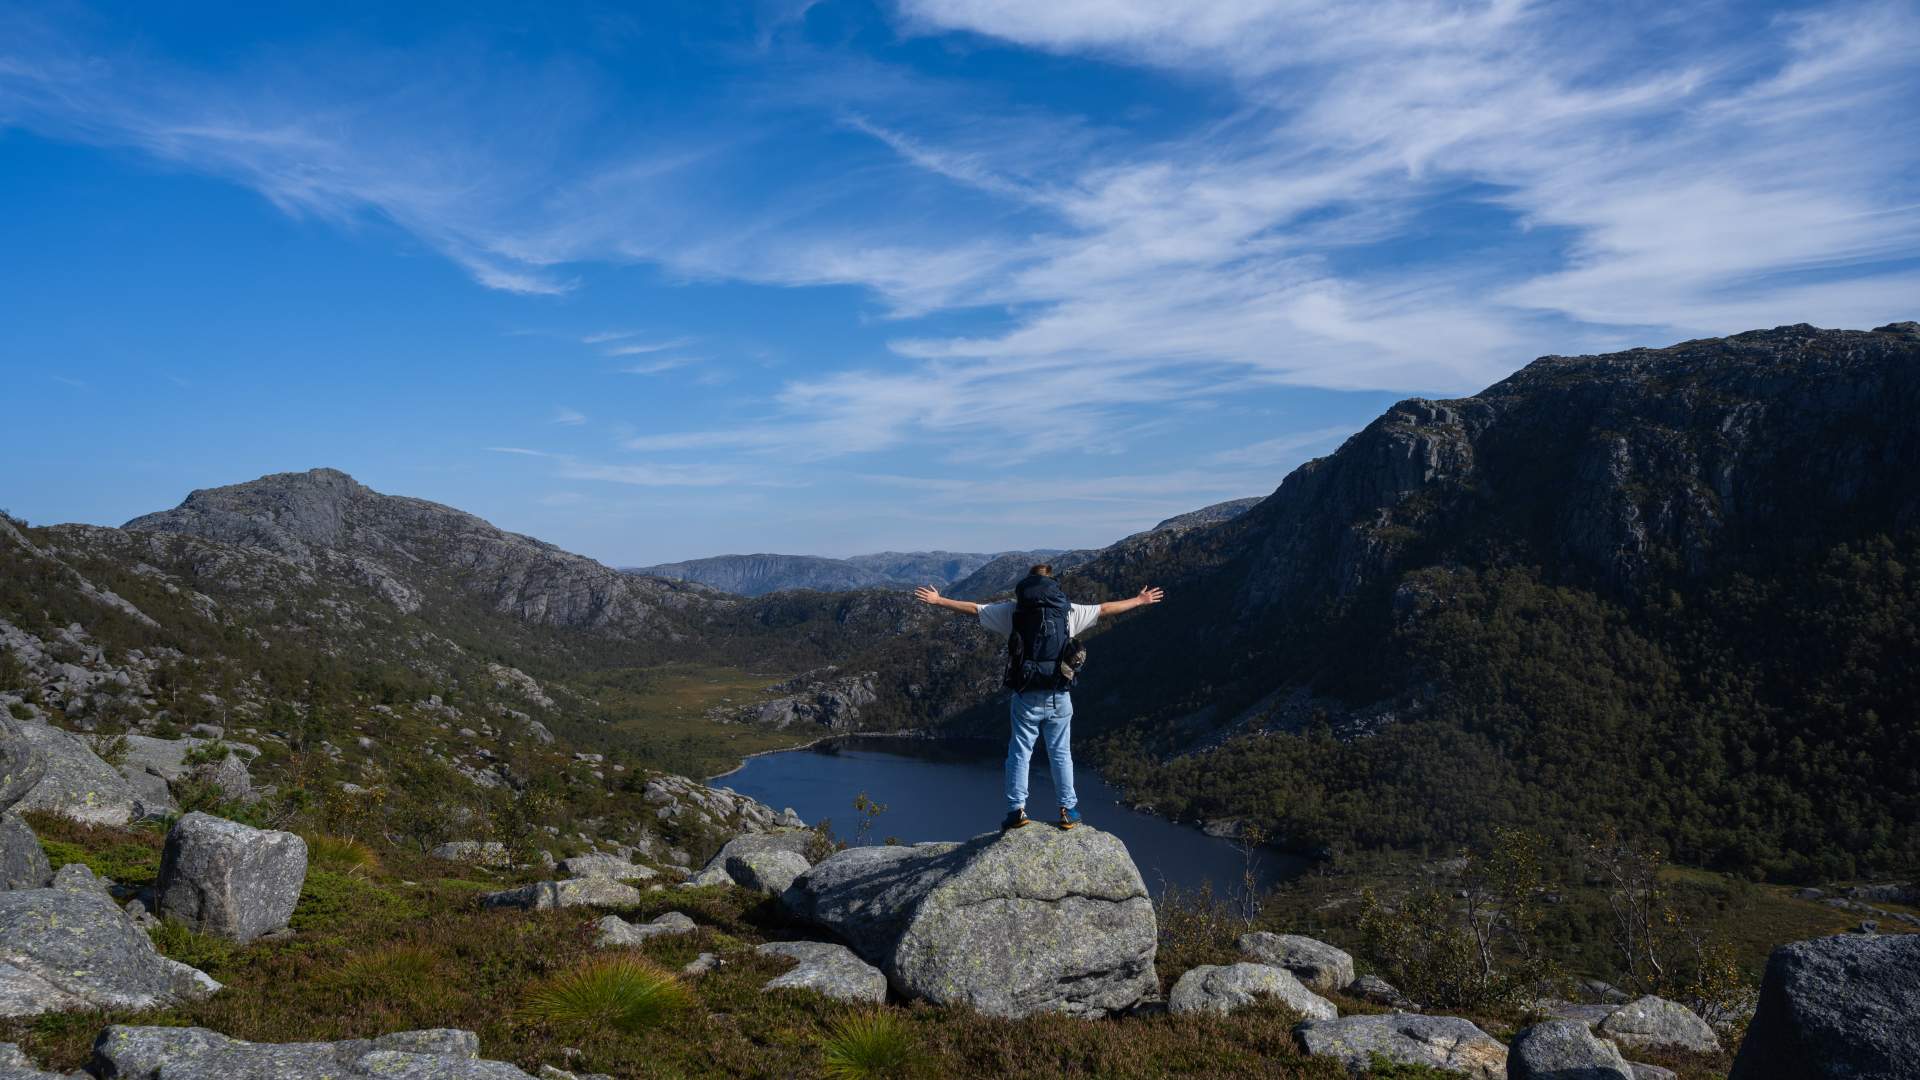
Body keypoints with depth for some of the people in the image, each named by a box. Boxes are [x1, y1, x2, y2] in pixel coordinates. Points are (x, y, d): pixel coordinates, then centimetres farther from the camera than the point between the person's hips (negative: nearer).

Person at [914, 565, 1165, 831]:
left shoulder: (1012, 610, 0)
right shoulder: (1069, 611, 4)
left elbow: (972, 608, 6)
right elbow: (1106, 608, 14)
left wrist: (937, 600, 16)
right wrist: (1140, 600, 28)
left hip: (1026, 697, -1)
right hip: (1059, 697, 1)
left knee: (1019, 753, 9)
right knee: (1061, 753, 13)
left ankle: (1017, 810, 9)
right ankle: (1068, 810, 18)